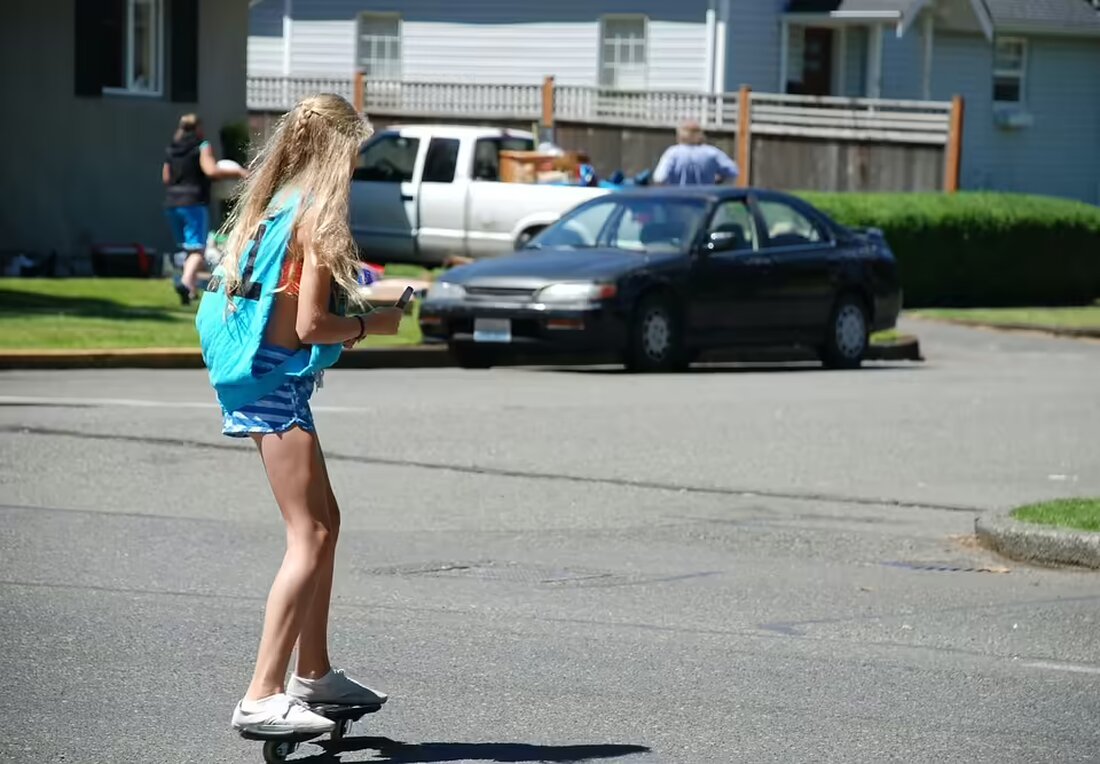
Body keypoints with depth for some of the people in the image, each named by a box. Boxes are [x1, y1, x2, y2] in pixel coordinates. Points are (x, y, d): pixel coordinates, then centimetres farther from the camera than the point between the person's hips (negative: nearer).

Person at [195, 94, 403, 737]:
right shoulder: (317, 217, -13)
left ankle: (314, 673, 31)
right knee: (311, 538, -12)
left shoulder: (272, 209, 14)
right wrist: (372, 325, -3)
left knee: (325, 523, 21)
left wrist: (354, 294, 16)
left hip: (262, 382, 10)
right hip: (279, 381, -10)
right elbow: (309, 326, -18)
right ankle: (263, 697, -19)